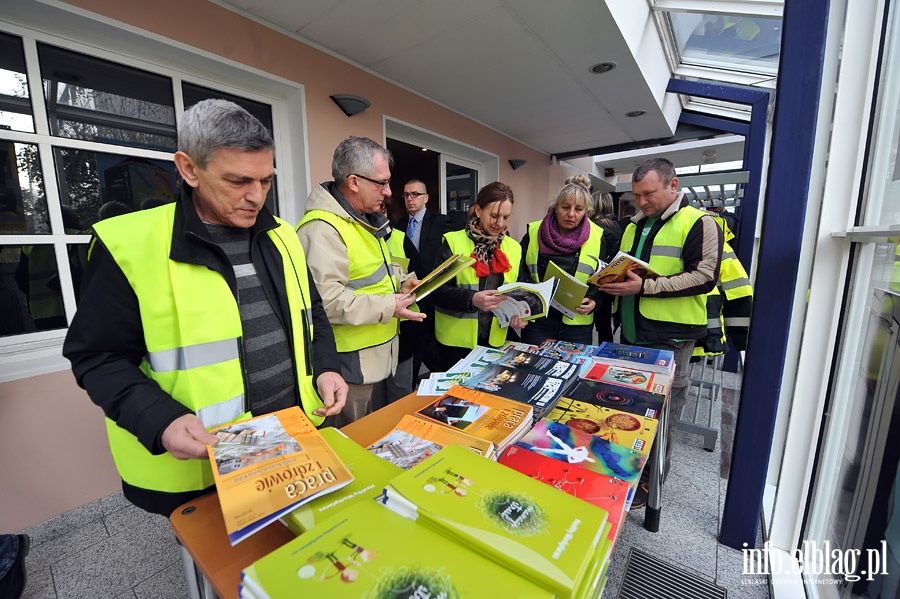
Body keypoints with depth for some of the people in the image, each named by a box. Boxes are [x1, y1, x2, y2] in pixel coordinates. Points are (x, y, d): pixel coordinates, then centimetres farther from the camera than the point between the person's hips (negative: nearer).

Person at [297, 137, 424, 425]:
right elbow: (325, 301, -30)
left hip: (379, 357, 10)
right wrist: (388, 307, -23)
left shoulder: (364, 220, 13)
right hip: (351, 363, -9)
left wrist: (397, 286, 6)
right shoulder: (321, 229, -21)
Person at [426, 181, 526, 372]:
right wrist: (471, 299, -26)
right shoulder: (453, 242, -6)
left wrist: (519, 314, -9)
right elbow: (436, 290, -11)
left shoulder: (514, 248, 7)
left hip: (495, 341, 4)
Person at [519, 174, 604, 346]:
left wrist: (594, 301, -11)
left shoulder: (597, 237, 2)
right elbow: (520, 273, 4)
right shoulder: (533, 232, 1)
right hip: (537, 321, 0)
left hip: (577, 324, 1)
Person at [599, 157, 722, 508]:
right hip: (631, 333, 7)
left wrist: (645, 287, -23)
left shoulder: (698, 223, -6)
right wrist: (612, 283, 0)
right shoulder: (634, 226, 15)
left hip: (670, 337, -7)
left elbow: (704, 276, -16)